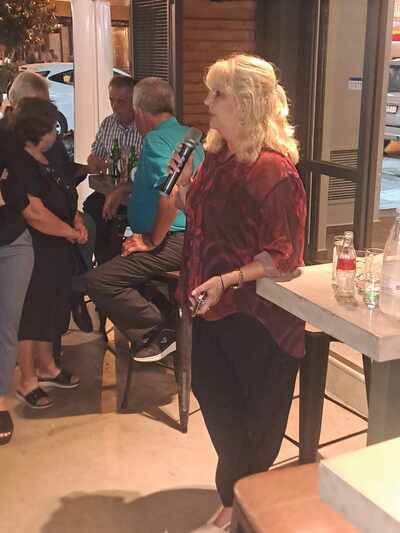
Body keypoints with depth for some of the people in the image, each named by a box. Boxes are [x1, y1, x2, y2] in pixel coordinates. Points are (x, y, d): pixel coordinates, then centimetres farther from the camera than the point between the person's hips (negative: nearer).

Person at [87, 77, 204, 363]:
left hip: (174, 240, -10)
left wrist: (152, 241, -19)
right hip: (190, 232, 10)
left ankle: (160, 333, -6)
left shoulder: (156, 139, -14)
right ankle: (164, 316, 15)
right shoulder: (187, 134, 16)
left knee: (99, 281, -15)